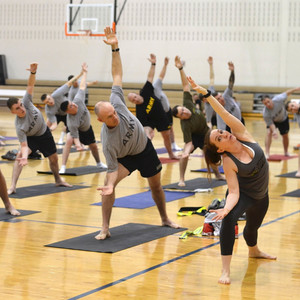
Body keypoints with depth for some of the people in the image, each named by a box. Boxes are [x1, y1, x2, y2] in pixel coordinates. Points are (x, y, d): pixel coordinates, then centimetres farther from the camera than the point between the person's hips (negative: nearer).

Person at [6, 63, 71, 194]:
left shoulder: (26, 102, -29)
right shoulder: (19, 126, -36)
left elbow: (30, 85, -30)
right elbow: (24, 145, -37)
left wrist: (33, 72, -47)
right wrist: (24, 157, -55)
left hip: (45, 133, 4)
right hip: (31, 138, -4)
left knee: (54, 158, 15)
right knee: (19, 155, -29)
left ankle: (58, 180, 42)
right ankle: (13, 187, -29)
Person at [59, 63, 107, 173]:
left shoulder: (78, 100, -34)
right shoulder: (71, 124, -43)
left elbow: (82, 87, -20)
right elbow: (75, 137, -38)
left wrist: (84, 73, -11)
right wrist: (78, 145, -58)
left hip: (87, 128, 6)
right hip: (77, 130, -5)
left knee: (93, 146, 21)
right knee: (69, 140, -35)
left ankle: (99, 163, 53)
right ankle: (63, 168, -32)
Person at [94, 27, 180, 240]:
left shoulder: (116, 102, -31)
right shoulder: (108, 141, -38)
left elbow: (117, 75, -26)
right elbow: (113, 169, -33)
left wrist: (115, 48, -33)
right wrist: (110, 185, -53)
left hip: (146, 148, 4)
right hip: (125, 157, -4)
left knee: (156, 185, 19)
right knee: (109, 181, -30)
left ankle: (165, 219, 44)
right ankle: (105, 229, -21)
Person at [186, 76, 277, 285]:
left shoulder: (242, 135, -17)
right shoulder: (228, 162, -26)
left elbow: (225, 114, -28)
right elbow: (234, 192, -29)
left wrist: (206, 93, -34)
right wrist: (226, 208, -47)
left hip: (261, 195, 5)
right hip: (243, 195, -5)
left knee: (253, 227, 28)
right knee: (229, 219, -36)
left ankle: (254, 251, 64)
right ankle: (226, 270, -33)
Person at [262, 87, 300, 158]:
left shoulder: (278, 99, -39)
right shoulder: (265, 113, -38)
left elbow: (287, 93, -21)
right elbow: (270, 124, -30)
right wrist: (274, 131, -47)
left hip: (283, 119, 2)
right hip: (273, 121, -2)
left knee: (285, 136, 13)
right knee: (269, 133, -24)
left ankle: (286, 152, 36)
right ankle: (267, 153, -19)